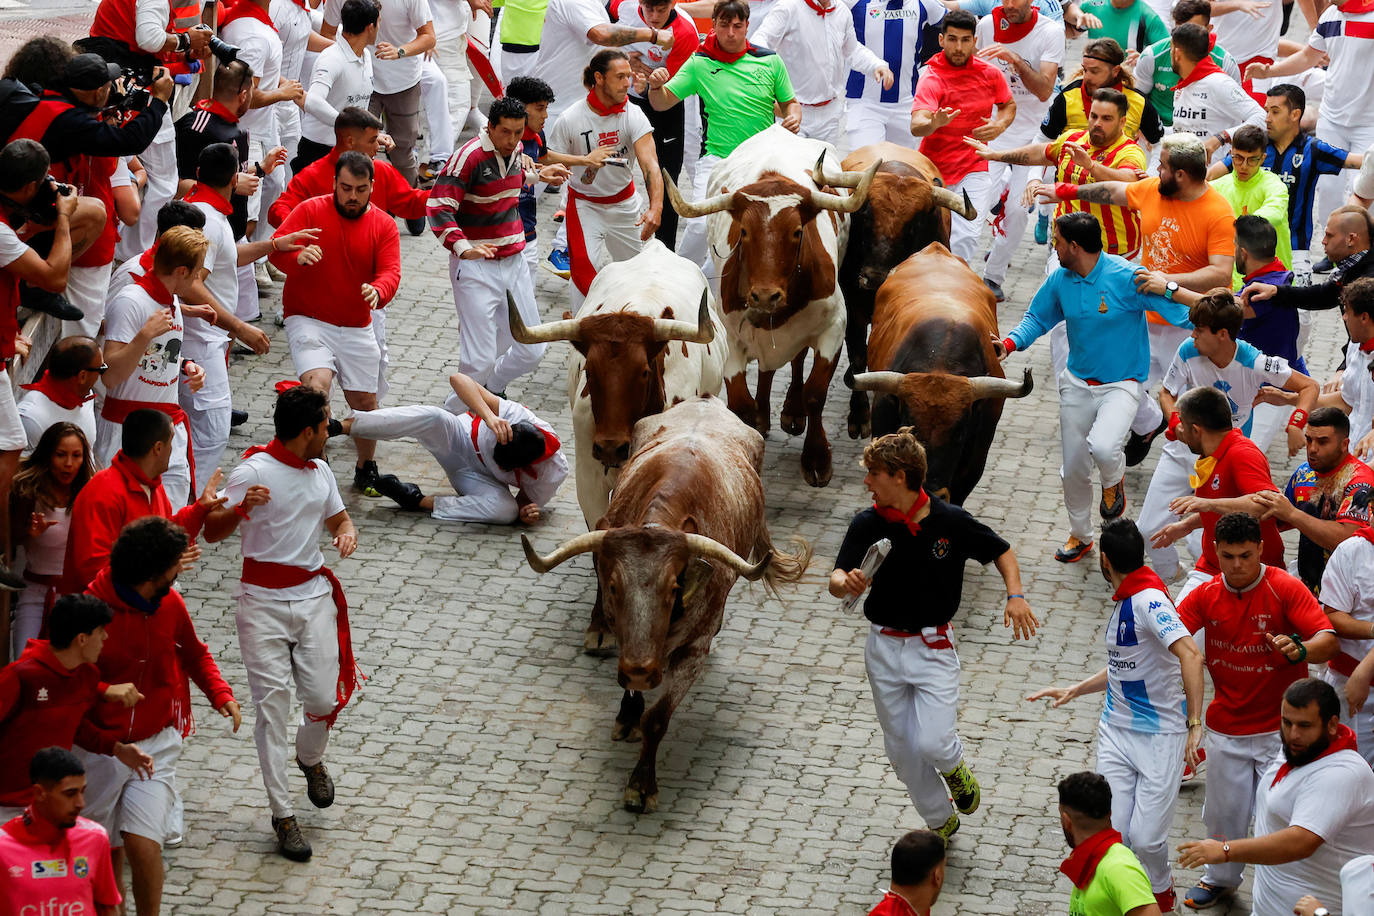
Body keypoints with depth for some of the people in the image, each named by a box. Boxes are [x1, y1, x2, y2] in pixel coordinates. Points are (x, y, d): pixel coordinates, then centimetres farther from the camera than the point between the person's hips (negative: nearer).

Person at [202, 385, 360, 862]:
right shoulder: (253, 472, -11)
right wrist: (241, 508, -34)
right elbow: (211, 532, -14)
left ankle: (310, 759, 35)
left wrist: (347, 533, 2)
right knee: (272, 705, -6)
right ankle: (282, 815, 0)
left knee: (324, 699, 0)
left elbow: (338, 518, 26)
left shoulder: (320, 471, 10)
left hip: (314, 595, 5)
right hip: (264, 602, -5)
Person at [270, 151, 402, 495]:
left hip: (357, 327, 3)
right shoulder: (311, 211, -5)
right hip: (308, 321, -3)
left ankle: (366, 469, 30)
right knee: (318, 383, -26)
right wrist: (297, 256, -37)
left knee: (364, 400, 7)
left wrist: (378, 291, -33)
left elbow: (390, 272, -8)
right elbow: (276, 249, -13)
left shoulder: (384, 225, 2)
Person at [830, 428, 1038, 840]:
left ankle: (955, 767, 21)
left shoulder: (950, 521, -11)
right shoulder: (868, 524, -6)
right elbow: (836, 580, -12)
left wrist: (1015, 595, -14)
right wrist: (847, 583, -36)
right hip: (884, 648, 3)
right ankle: (940, 822, 34)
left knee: (932, 743, -16)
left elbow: (1001, 552, 3)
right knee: (901, 749, 11)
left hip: (933, 647, -3)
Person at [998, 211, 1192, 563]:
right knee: (1073, 468, 12)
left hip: (1120, 384, -6)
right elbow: (1037, 318, 13)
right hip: (1077, 383, 6)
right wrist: (1010, 343, -5)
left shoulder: (1126, 277, -21)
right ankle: (1079, 536, 36)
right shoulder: (1060, 281, -2)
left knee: (1103, 447, -31)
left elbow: (1178, 309, -20)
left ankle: (1114, 481, 7)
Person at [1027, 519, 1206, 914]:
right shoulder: (1123, 601, 10)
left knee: (1145, 837, -6)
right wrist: (1074, 691, 26)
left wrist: (1194, 724, -36)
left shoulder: (1149, 599, -20)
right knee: (1111, 834, -3)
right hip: (1117, 730, 7)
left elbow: (1191, 655, -33)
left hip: (1161, 736, -7)